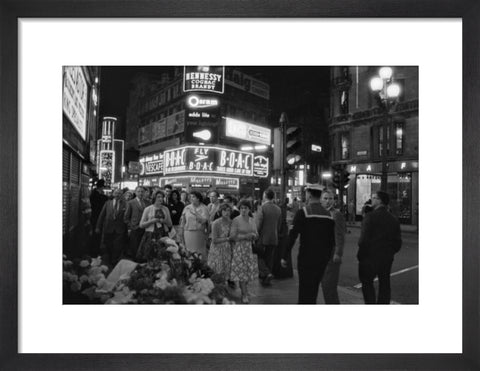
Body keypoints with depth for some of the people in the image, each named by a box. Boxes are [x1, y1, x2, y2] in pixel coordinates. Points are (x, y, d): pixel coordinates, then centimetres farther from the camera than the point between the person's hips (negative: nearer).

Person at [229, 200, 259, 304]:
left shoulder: (252, 220, 10)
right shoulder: (236, 220, -7)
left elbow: (256, 235, 15)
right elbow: (232, 236, -13)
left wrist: (254, 235, -8)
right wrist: (246, 236, -17)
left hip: (250, 248, 5)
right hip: (239, 248, -5)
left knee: (249, 270, 6)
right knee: (241, 271, -3)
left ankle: (245, 290, 25)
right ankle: (244, 295, 8)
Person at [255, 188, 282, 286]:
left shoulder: (261, 208, -14)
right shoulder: (278, 209, 4)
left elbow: (258, 224, -16)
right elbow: (279, 225, 10)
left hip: (263, 238, -5)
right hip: (274, 239, 5)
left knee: (260, 257, 9)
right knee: (269, 259, 14)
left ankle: (266, 273, -10)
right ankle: (265, 280, 22)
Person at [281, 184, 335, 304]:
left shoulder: (302, 212, -12)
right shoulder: (328, 214, 5)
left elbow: (292, 236, -15)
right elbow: (332, 240, 10)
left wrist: (285, 256, -8)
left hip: (306, 258, -5)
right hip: (323, 259, 5)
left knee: (305, 291, 3)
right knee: (314, 290, 19)